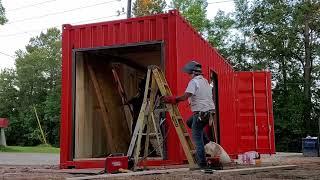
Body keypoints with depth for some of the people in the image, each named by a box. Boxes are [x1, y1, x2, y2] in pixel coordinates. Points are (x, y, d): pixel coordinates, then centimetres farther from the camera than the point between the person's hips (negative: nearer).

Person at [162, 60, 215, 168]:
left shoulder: (194, 81, -10)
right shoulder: (205, 81, 19)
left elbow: (186, 96, -22)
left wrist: (173, 100, -16)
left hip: (201, 112, -9)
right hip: (209, 111, 9)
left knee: (197, 138, -2)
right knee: (190, 122, 28)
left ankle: (202, 164, 0)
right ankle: (206, 142, 19)